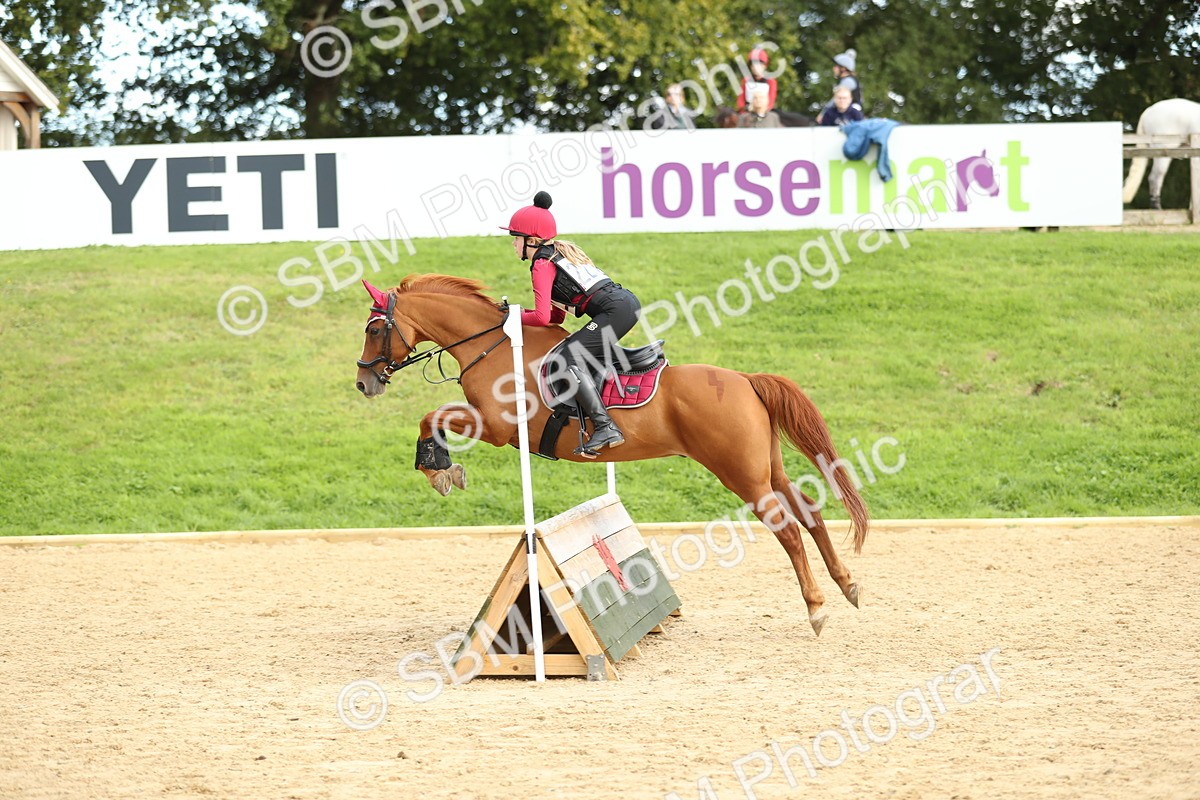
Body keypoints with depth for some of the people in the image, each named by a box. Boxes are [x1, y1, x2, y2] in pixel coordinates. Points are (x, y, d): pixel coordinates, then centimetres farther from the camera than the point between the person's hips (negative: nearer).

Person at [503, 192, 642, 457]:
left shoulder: (541, 264, -4)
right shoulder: (560, 252, 25)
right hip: (628, 302, 10)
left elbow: (542, 317, -12)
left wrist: (516, 317, 6)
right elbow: (556, 317, 26)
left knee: (570, 354, -19)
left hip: (615, 310, -10)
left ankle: (605, 428, -31)